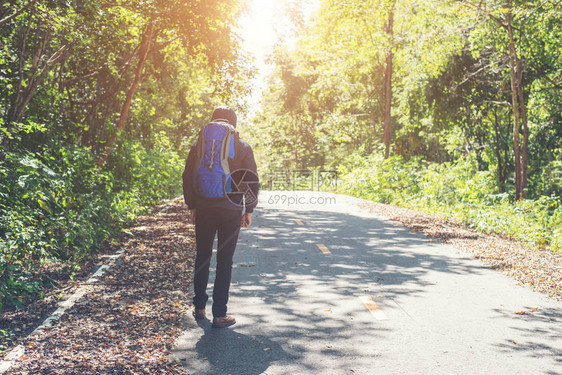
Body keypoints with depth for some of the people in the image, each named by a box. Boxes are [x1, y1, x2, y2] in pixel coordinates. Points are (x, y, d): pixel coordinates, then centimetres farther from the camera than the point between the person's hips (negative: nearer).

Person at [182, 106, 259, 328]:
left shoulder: (198, 146, 5)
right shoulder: (243, 148, 0)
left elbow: (188, 178, 4)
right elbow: (252, 181, -2)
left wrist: (191, 207, 12)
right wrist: (249, 210, 5)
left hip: (203, 209, 2)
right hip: (231, 210, -2)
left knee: (202, 257, 16)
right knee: (225, 261, 3)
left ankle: (199, 308, 23)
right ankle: (219, 314, 5)